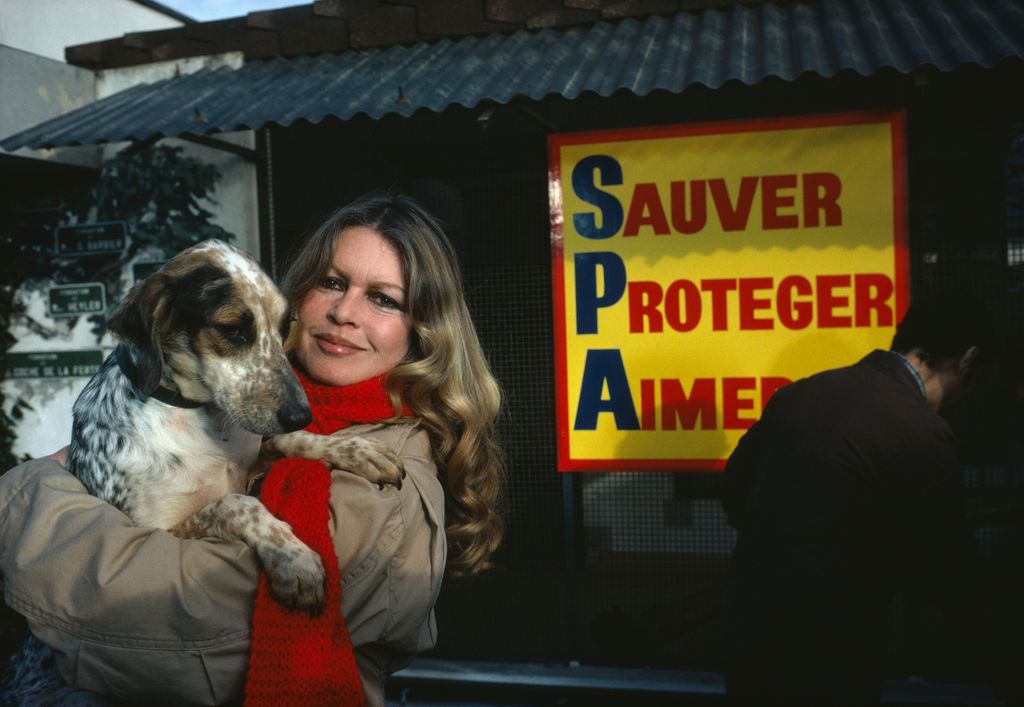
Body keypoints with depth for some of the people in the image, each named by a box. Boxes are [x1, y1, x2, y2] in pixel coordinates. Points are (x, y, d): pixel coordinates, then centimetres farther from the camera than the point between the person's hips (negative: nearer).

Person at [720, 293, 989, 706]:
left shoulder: (800, 392, 0)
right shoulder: (922, 433, -20)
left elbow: (734, 489, 10)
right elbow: (945, 567, -7)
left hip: (751, 622, 6)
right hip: (825, 645, -6)